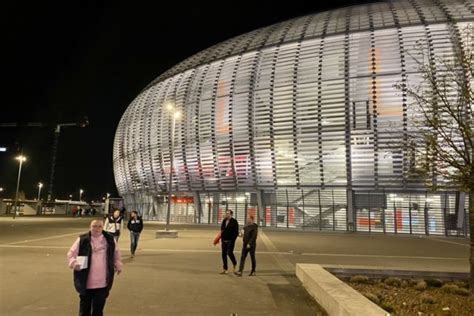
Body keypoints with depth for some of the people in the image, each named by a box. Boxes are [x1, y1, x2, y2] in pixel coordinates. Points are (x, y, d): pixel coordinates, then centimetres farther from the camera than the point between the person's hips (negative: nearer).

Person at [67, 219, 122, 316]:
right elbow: (71, 254, -1)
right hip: (86, 283, -1)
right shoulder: (82, 240, -5)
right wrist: (74, 263, -19)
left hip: (102, 284, 1)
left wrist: (118, 265, 8)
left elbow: (116, 254, 17)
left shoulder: (110, 240, 2)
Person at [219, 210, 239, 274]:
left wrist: (233, 240, -15)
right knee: (224, 254, 5)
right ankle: (224, 269, 13)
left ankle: (234, 264, 15)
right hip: (224, 241, 6)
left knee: (229, 253, -13)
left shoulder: (234, 222, -6)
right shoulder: (224, 221, 13)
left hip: (230, 240, -6)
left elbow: (236, 232, -9)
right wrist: (221, 240, 12)